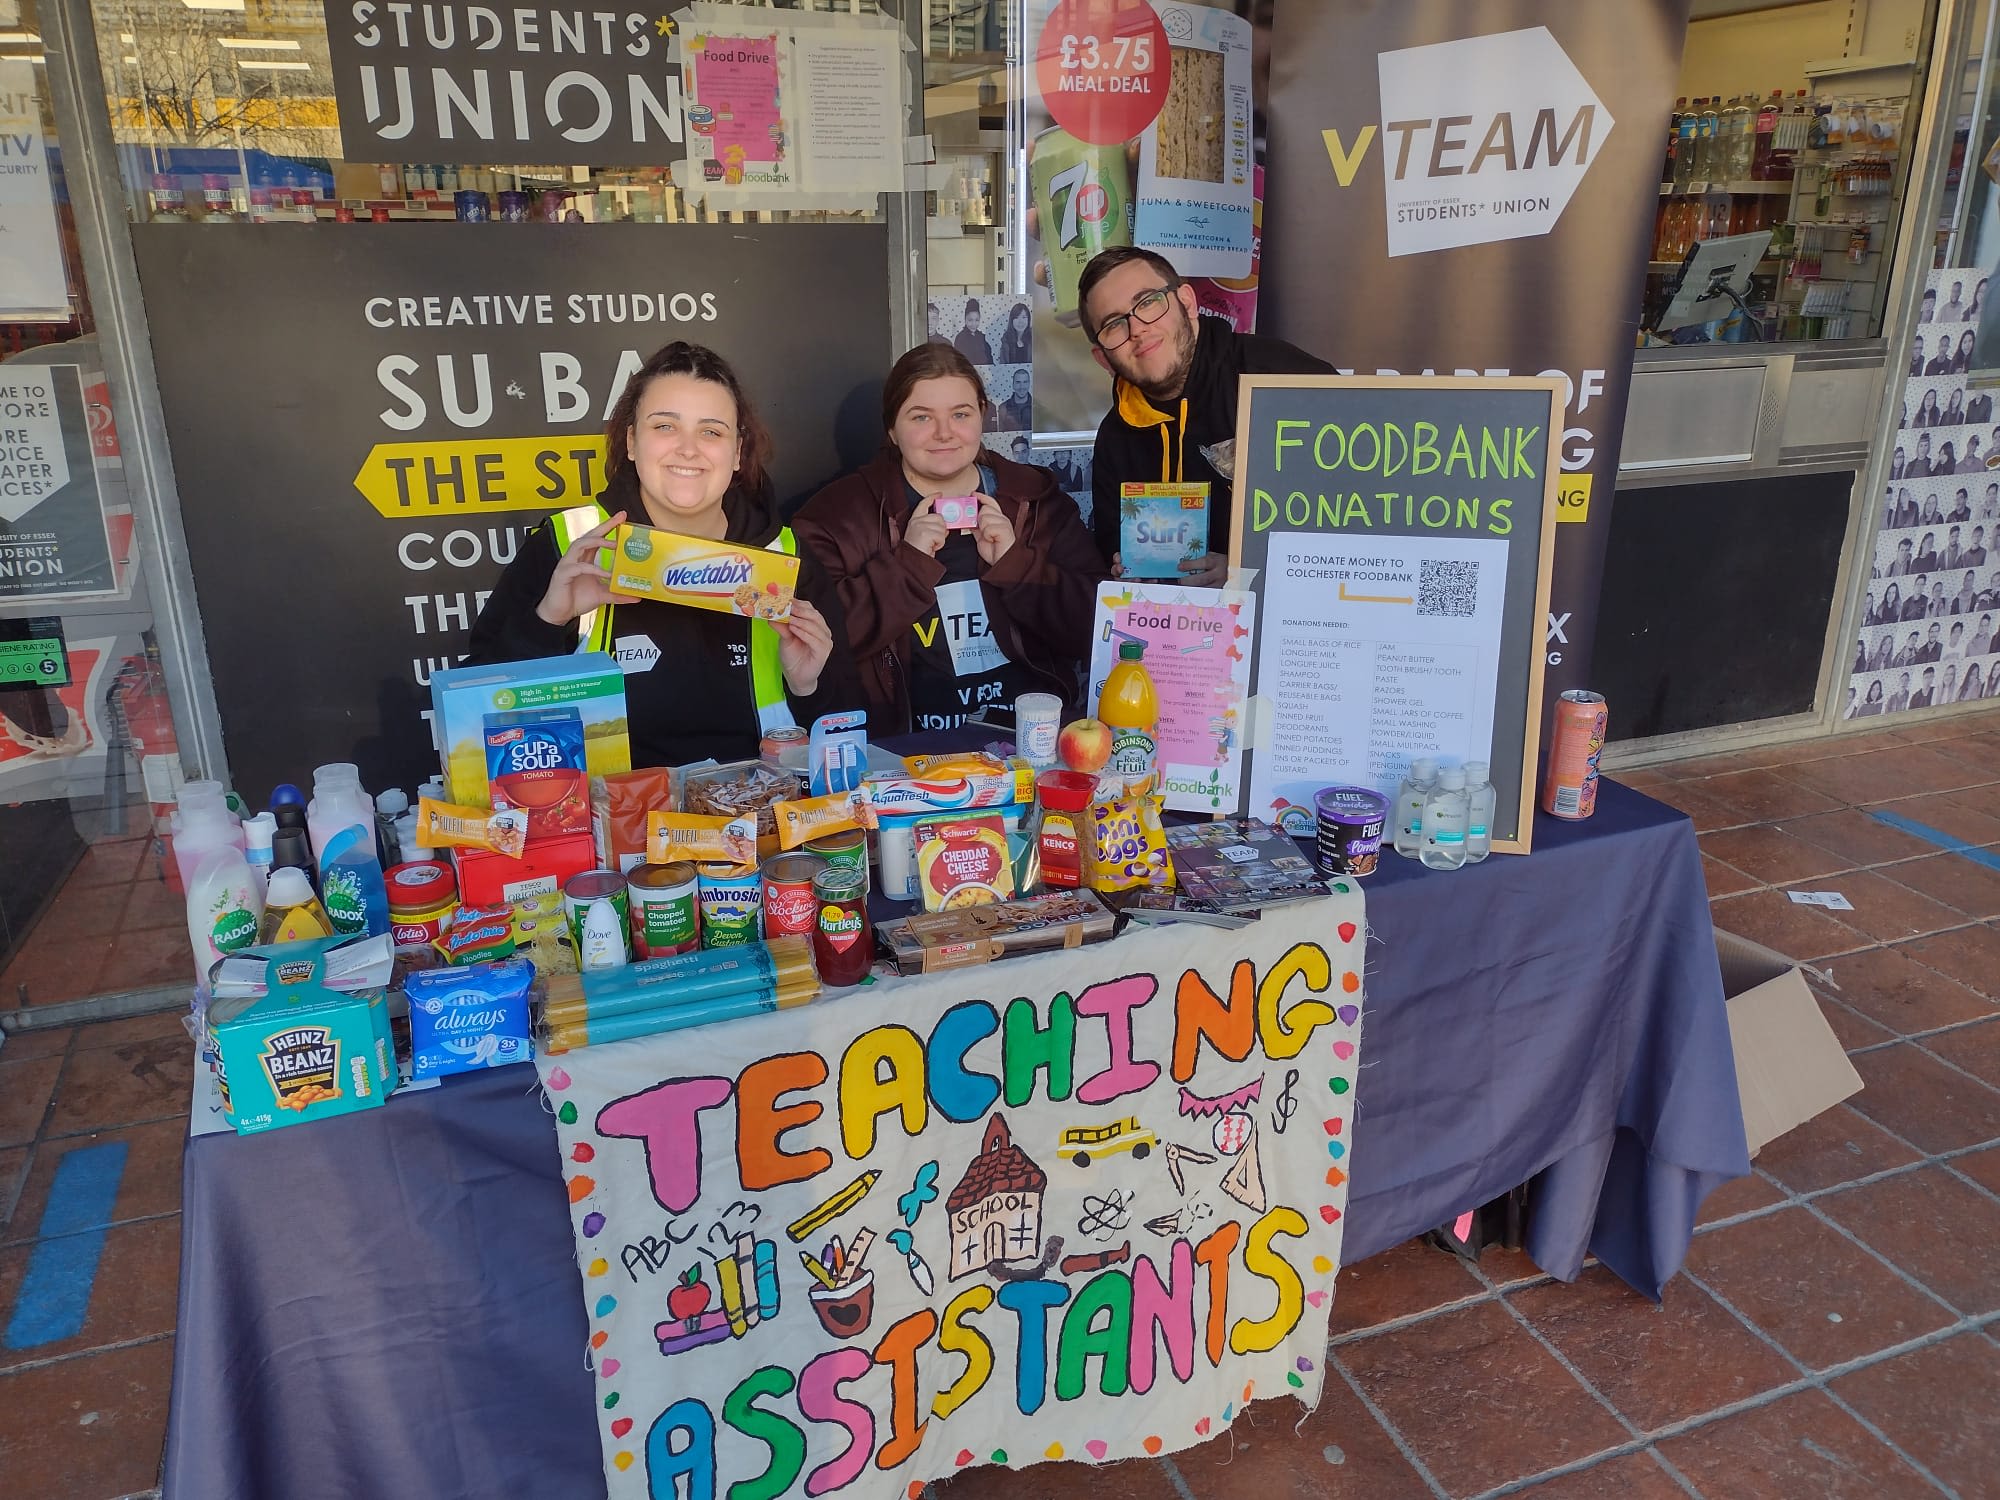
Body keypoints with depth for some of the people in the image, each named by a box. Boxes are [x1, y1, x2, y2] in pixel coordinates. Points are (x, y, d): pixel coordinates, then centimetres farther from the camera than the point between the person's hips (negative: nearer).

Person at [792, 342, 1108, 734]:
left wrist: (1015, 563, -8)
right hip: (905, 746, -2)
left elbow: (1099, 631, 4)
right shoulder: (838, 512, 6)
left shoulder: (1037, 500, 12)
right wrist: (908, 564, -13)